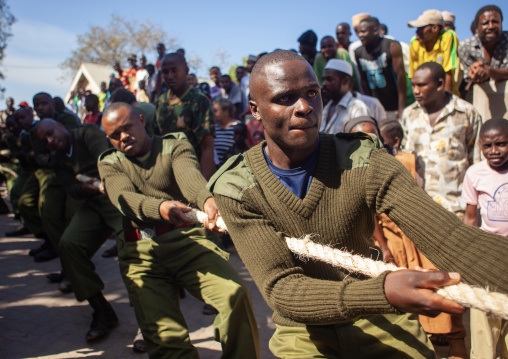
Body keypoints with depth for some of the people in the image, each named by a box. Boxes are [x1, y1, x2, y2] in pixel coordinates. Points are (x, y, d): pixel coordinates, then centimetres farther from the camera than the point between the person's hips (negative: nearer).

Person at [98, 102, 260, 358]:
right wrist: (161, 207, -30)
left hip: (187, 239, 0)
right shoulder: (110, 164, 16)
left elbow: (189, 174, -12)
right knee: (165, 337, -20)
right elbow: (125, 198, -6)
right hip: (140, 252, 1)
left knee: (235, 295, -25)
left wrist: (207, 200, -37)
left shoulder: (175, 145, 11)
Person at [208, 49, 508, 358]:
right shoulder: (235, 189, -15)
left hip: (379, 320, 1)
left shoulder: (362, 162, -13)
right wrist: (383, 292, -40)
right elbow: (281, 290, -23)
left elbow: (455, 240, -24)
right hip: (303, 332, 0)